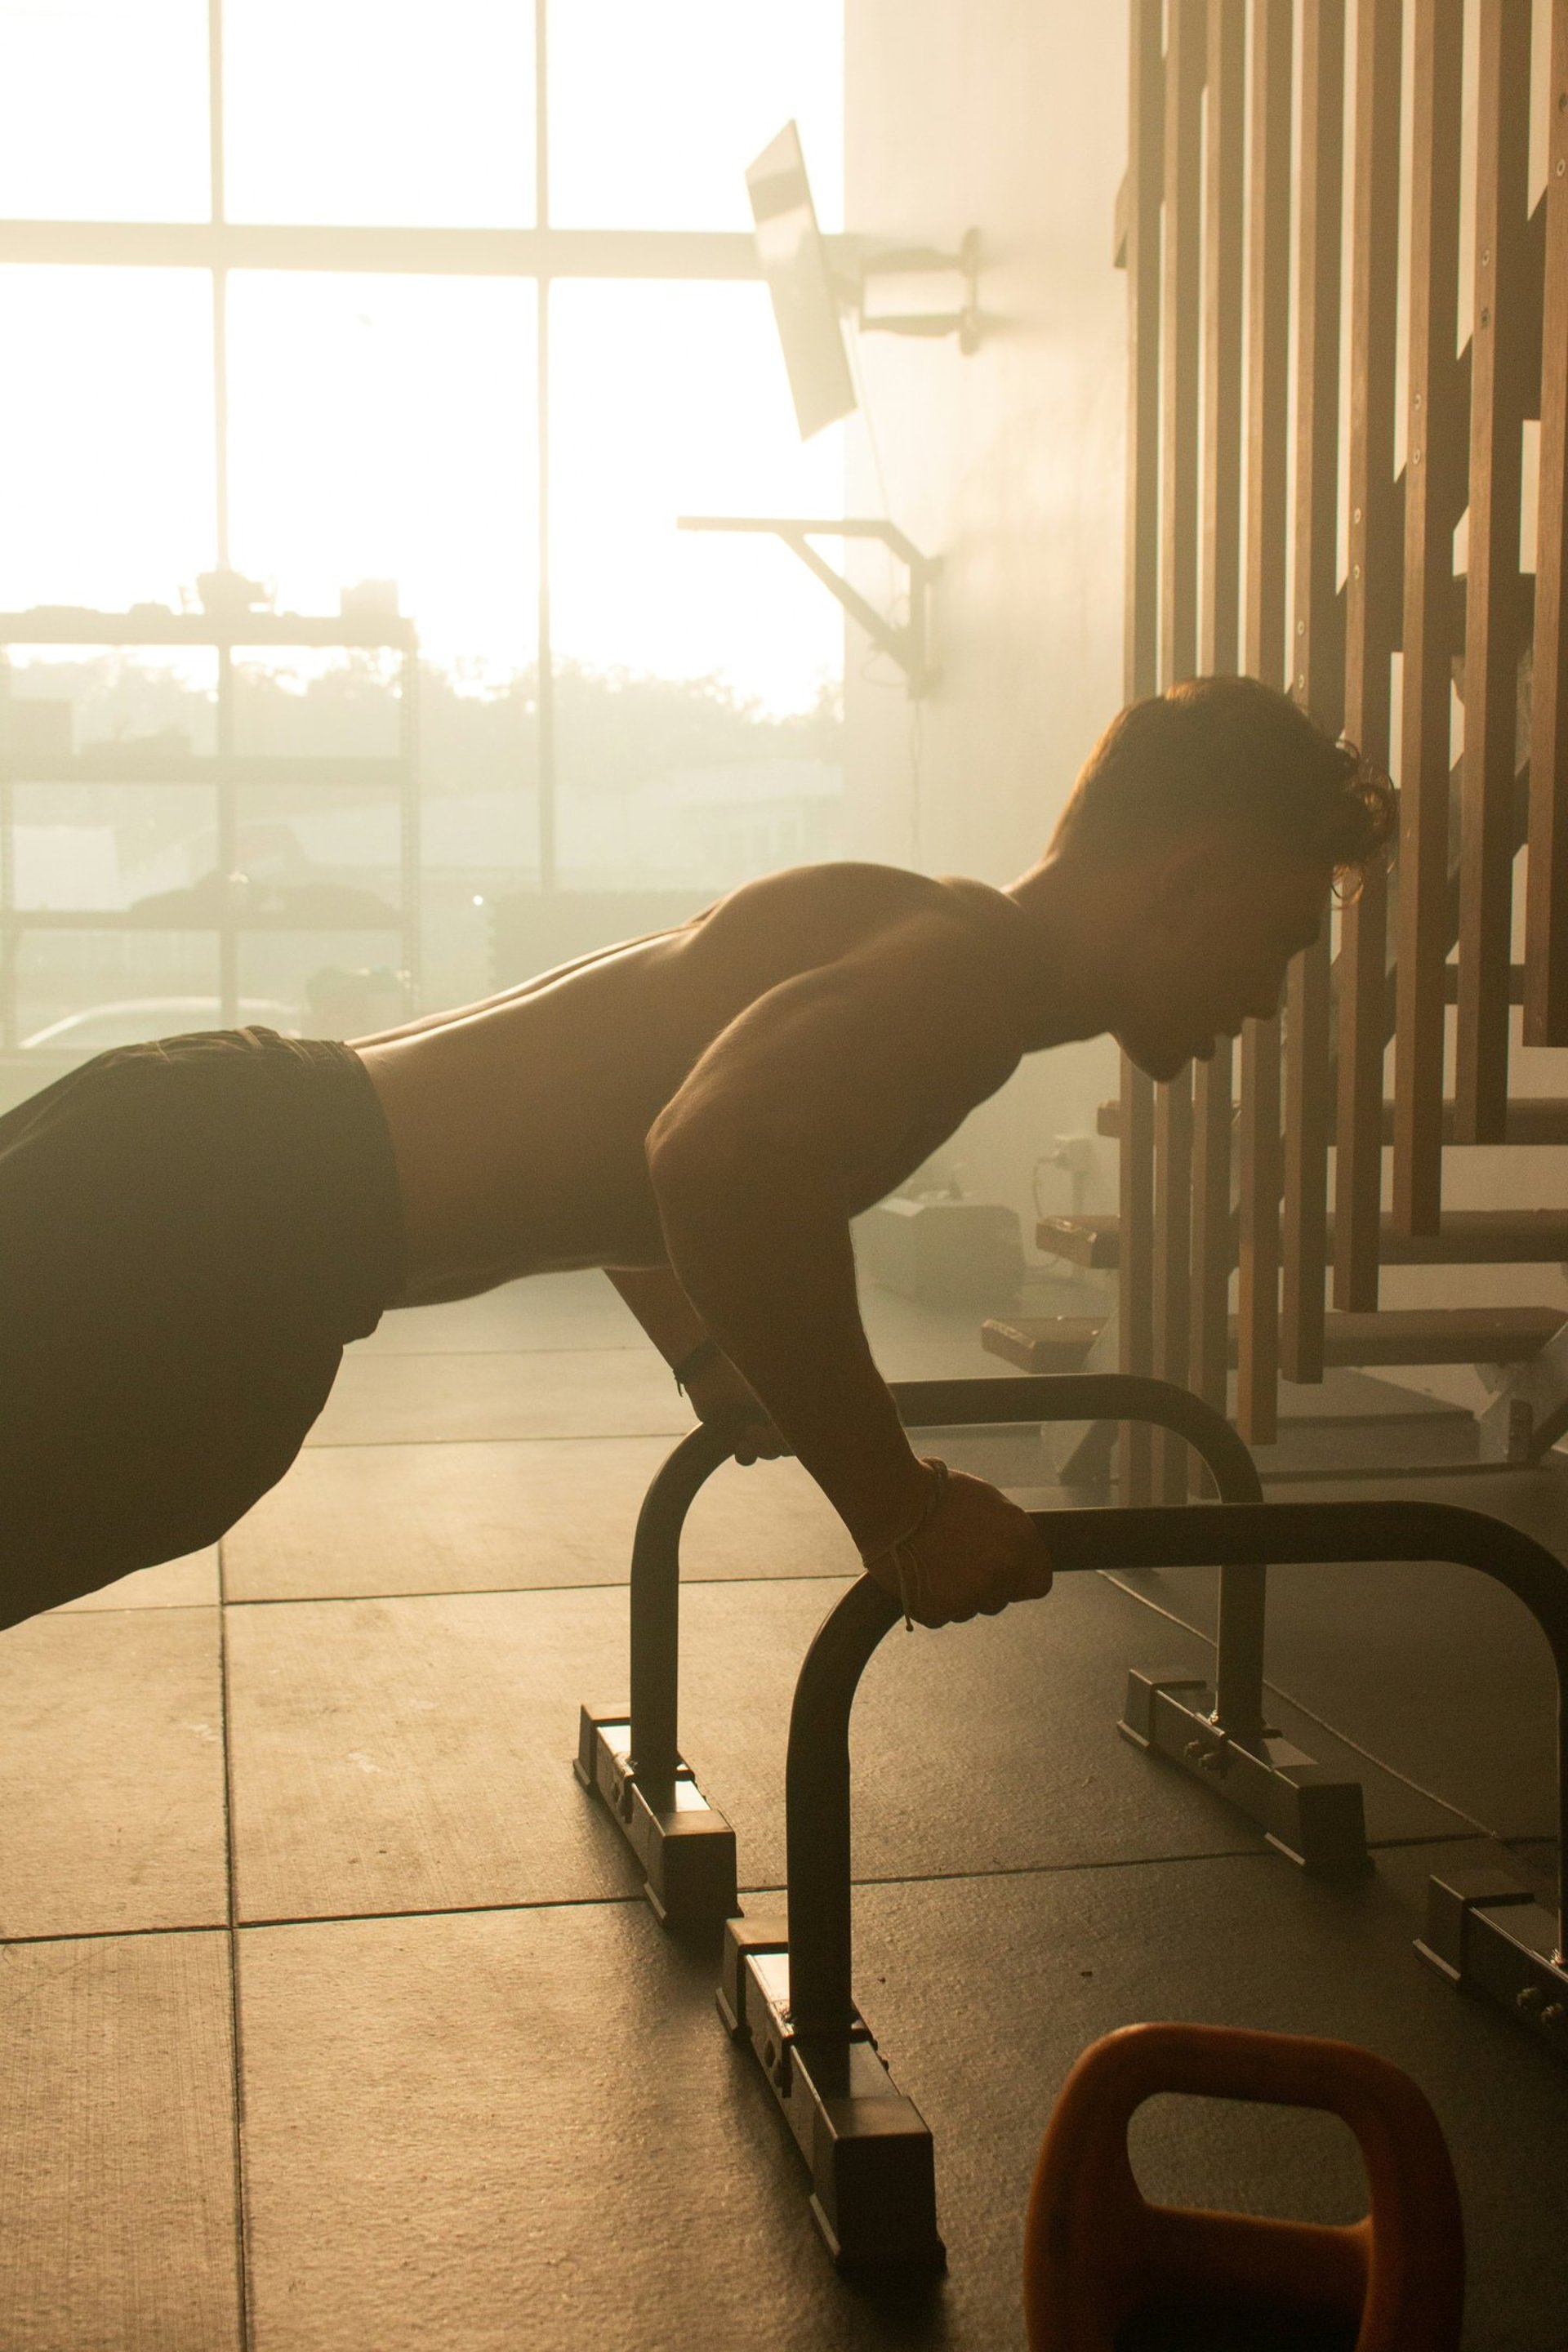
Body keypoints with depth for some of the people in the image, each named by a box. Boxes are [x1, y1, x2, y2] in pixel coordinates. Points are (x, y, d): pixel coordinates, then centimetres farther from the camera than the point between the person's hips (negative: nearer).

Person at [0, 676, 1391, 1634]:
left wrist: (722, 1364, 31)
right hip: (228, 1226, -10)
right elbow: (726, 1153, -34)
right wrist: (898, 1507, -22)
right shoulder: (983, 961, -12)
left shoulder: (901, 934, 19)